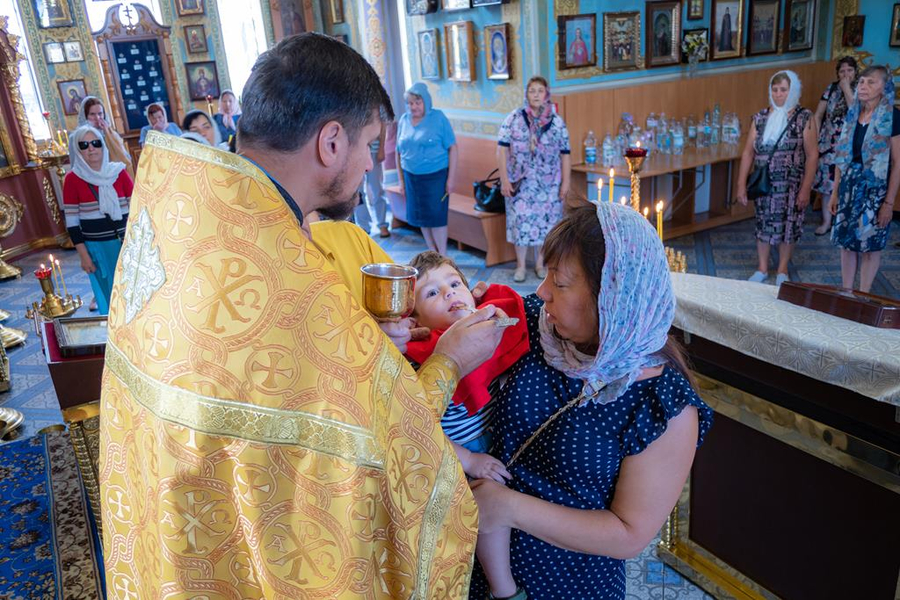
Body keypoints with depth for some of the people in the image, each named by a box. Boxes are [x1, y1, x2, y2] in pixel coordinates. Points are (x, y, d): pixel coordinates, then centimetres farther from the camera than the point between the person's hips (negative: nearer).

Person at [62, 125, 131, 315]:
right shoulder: (72, 179, -3)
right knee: (110, 298, 5)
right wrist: (84, 255, -6)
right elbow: (72, 221, -2)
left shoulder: (119, 172, 2)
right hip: (97, 248, -2)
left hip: (127, 242, 2)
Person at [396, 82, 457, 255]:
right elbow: (399, 152, 11)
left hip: (435, 176, -4)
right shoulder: (404, 120, 6)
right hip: (412, 177, 4)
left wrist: (450, 179, -12)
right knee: (421, 217, 9)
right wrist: (401, 180, 10)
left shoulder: (438, 117, -6)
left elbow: (452, 148, -7)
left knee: (436, 217, -3)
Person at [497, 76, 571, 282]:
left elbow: (565, 154, 3)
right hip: (520, 182, -1)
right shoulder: (514, 118, -2)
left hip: (548, 183, 1)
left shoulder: (557, 122, 1)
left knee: (544, 221, 7)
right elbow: (502, 149, -4)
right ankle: (520, 265, 14)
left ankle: (540, 263, 22)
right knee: (520, 220, 0)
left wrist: (565, 182, -1)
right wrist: (504, 179, -10)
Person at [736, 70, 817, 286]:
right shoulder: (761, 117, 2)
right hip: (763, 184, 2)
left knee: (788, 226, 8)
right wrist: (741, 184, -2)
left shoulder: (804, 118, -7)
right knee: (763, 225, 11)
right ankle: (762, 268, 26)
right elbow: (748, 152, 2)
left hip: (791, 186, -2)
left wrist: (806, 188, -12)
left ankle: (782, 270, 25)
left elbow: (812, 155, -8)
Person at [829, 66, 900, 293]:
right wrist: (835, 192, 9)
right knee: (846, 241, 9)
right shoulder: (853, 114, 6)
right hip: (849, 186, 5)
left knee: (870, 244, 5)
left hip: (875, 188, -5)